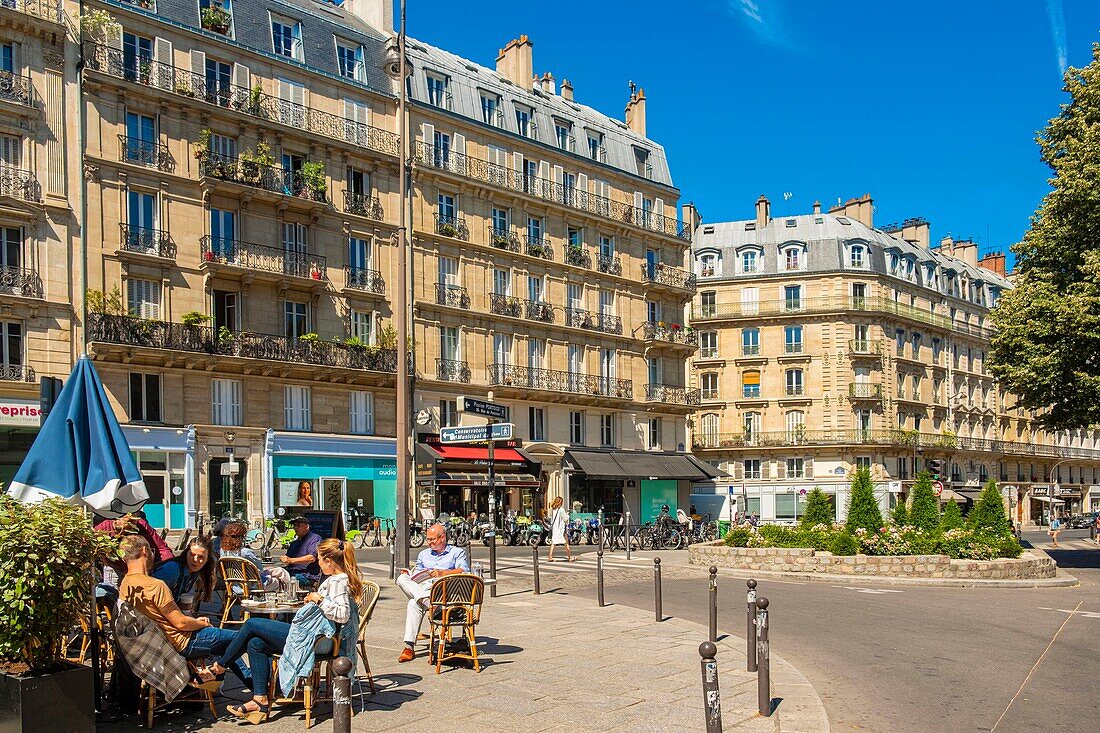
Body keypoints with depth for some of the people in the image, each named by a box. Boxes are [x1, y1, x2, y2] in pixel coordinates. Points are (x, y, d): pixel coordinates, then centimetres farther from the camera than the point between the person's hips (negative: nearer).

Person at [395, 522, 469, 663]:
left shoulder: (457, 552, 17)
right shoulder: (424, 554, 34)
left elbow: (463, 571, -3)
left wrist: (442, 573, -18)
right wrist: (408, 575, 3)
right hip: (422, 588, 5)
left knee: (414, 603, -37)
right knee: (402, 579, -31)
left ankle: (409, 647, -40)